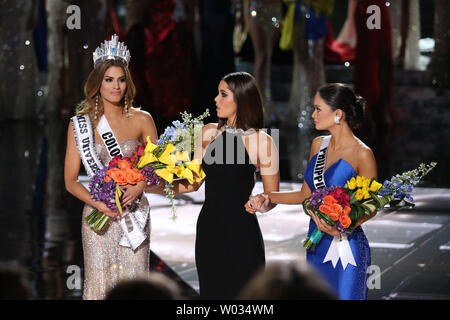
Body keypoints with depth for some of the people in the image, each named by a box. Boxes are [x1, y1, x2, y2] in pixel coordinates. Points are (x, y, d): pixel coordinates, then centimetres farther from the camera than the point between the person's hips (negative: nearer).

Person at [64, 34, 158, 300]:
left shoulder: (142, 120, 4)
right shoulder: (81, 124, 2)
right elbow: (71, 181, 2)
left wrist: (140, 185, -11)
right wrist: (98, 203, -14)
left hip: (135, 213, 1)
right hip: (98, 214, -1)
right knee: (100, 285, -4)